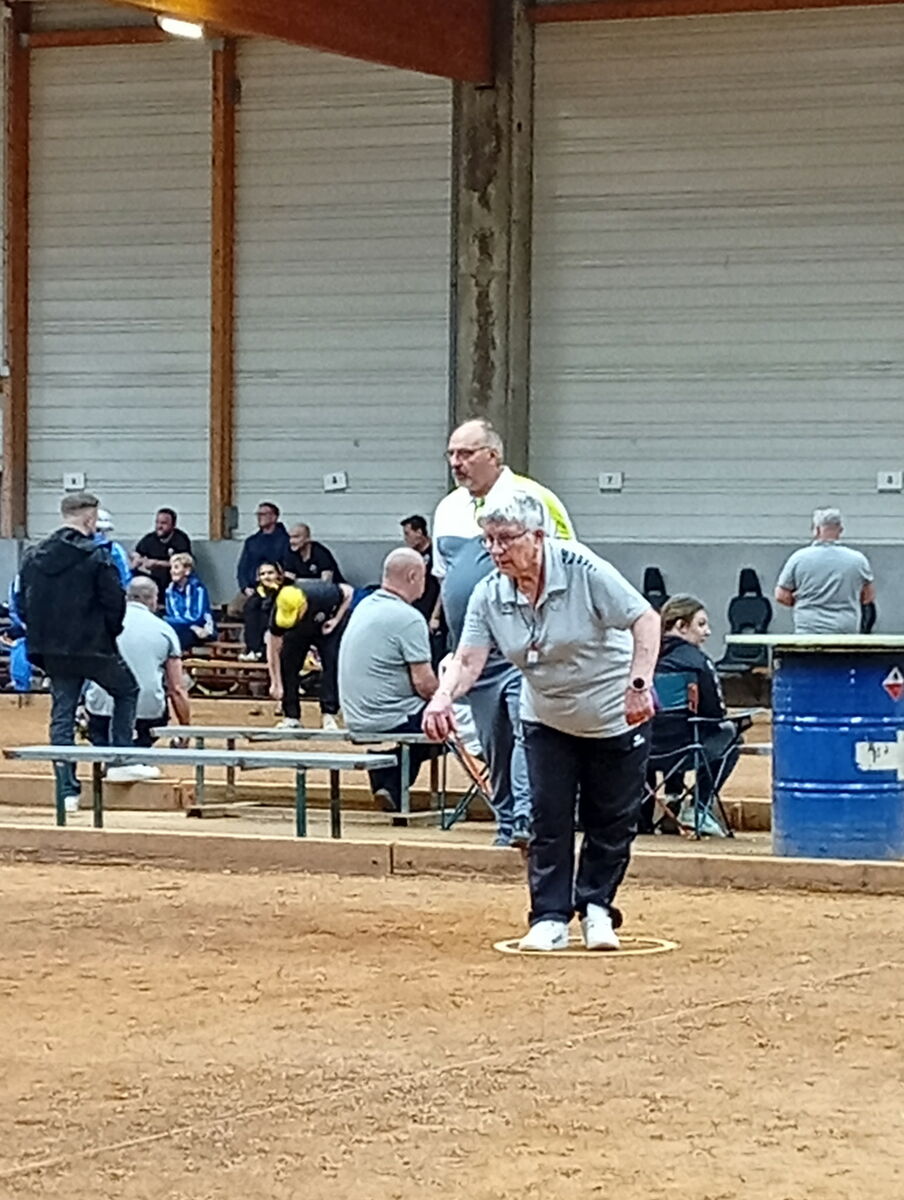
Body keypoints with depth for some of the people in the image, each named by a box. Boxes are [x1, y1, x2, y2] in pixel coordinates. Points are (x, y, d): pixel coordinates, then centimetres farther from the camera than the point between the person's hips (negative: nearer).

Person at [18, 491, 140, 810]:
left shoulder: (34, 556, 4)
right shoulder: (96, 557, -13)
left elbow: (24, 606, 8)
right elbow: (115, 603, -13)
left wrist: (40, 639, 15)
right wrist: (110, 634, 5)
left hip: (52, 651, 5)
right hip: (94, 647, -5)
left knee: (62, 715, 9)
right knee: (127, 690, 18)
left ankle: (67, 790, 6)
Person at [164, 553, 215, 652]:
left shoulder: (197, 588, -12)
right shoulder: (170, 590, 5)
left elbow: (198, 618, -19)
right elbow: (171, 615, 0)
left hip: (202, 631, -5)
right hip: (182, 629, 5)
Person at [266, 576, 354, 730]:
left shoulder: (323, 595, -41)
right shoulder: (278, 614, -35)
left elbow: (348, 592, -18)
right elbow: (274, 651, -24)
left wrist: (336, 619, -26)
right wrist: (276, 684, -23)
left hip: (326, 626, -2)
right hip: (298, 633, 2)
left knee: (331, 664, -17)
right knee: (287, 664, -12)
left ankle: (329, 716, -13)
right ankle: (291, 716, -4)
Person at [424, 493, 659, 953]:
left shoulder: (582, 570, -25)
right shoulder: (488, 595, -13)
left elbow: (645, 619, -24)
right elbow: (469, 659, -19)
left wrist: (640, 684, -34)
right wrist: (443, 698, -40)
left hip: (616, 716, -3)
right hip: (547, 719, 3)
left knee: (612, 820, 4)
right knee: (549, 819, -3)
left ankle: (596, 908, 19)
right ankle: (550, 919, 4)